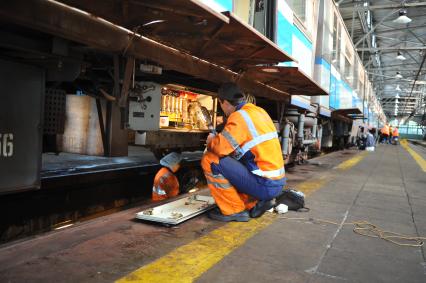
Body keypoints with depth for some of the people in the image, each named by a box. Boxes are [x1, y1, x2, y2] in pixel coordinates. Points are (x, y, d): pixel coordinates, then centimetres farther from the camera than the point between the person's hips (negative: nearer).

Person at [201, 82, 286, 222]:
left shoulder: (239, 116, -14)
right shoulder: (259, 111, 12)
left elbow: (221, 148, -22)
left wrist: (211, 141, 2)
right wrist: (218, 139, 19)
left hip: (264, 185, -9)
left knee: (210, 160, -9)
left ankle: (234, 210, -1)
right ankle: (256, 202, 12)